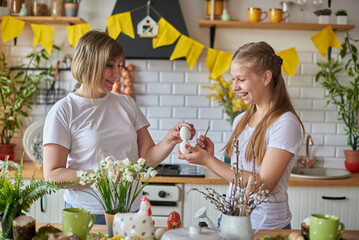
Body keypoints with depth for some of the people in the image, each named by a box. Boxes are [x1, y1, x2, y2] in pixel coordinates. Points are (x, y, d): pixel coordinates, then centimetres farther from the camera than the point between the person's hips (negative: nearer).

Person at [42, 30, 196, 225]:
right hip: (86, 214, -4)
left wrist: (170, 140, -12)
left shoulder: (126, 104, 9)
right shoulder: (63, 111, -6)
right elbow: (52, 175, -12)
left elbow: (147, 158, 7)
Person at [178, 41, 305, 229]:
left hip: (266, 227, -6)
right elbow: (236, 173, 11)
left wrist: (208, 161, -19)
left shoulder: (286, 124, -15)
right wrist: (211, 157, -7)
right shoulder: (240, 121, 7)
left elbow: (264, 184, -20)